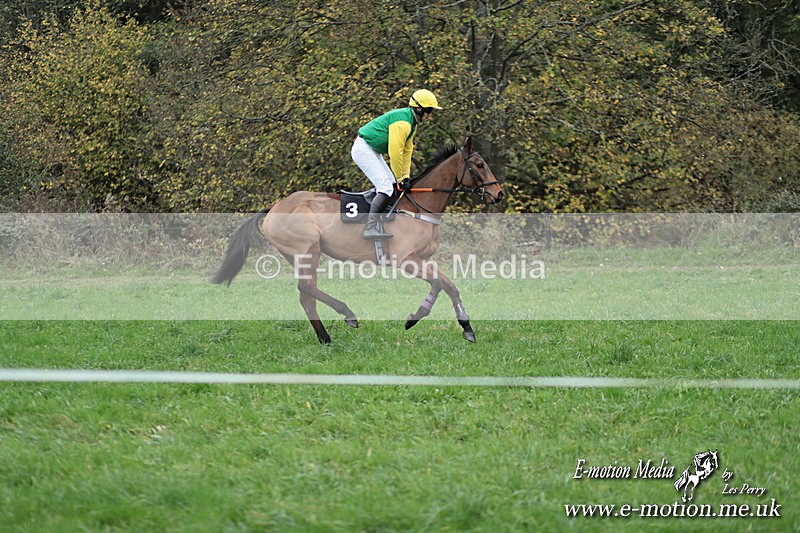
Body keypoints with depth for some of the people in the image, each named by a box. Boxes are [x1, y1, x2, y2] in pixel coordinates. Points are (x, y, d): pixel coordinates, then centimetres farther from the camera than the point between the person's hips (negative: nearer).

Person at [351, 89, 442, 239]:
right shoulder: (402, 122, -24)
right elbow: (395, 152, -24)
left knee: (391, 183, 13)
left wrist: (405, 176, 9)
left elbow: (407, 150, 14)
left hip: (373, 151, 11)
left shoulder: (412, 123, 11)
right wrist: (400, 178, -14)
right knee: (387, 186, -19)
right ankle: (371, 227, -26)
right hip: (363, 149, -11)